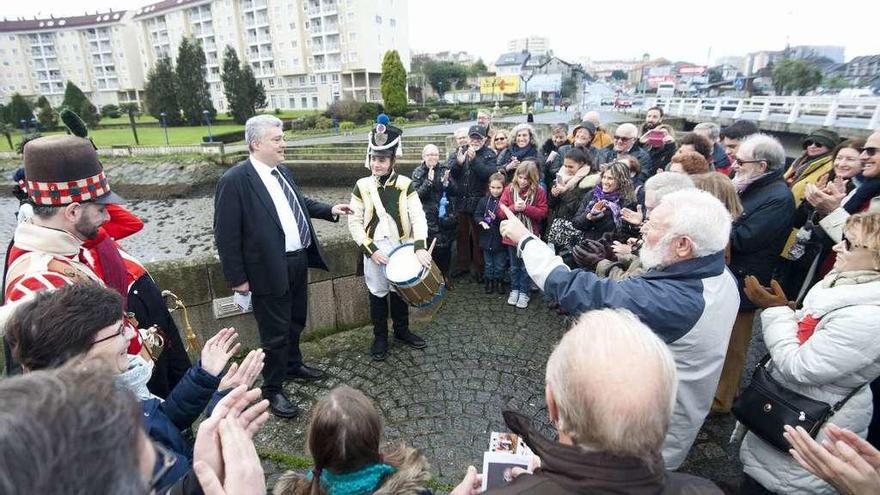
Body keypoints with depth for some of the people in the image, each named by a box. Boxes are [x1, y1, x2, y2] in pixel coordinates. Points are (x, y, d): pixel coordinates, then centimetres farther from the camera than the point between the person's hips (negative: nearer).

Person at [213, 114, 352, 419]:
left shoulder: (282, 171, 5)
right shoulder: (234, 181, -18)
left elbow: (299, 203, 21)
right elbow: (226, 236, -16)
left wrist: (330, 210, 8)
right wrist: (237, 279, -13)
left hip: (299, 262, 8)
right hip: (270, 271, -7)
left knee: (296, 322, 24)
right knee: (275, 333, 6)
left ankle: (293, 365, 48)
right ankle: (272, 390, 27)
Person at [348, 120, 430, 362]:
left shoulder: (406, 185, -5)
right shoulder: (362, 186, -4)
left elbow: (418, 217, -13)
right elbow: (355, 222, -4)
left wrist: (420, 247, -27)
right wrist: (371, 250, -14)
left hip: (401, 248, 1)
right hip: (375, 250, 0)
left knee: (400, 290, 15)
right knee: (378, 293, 10)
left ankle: (402, 331, 35)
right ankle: (380, 337, 27)